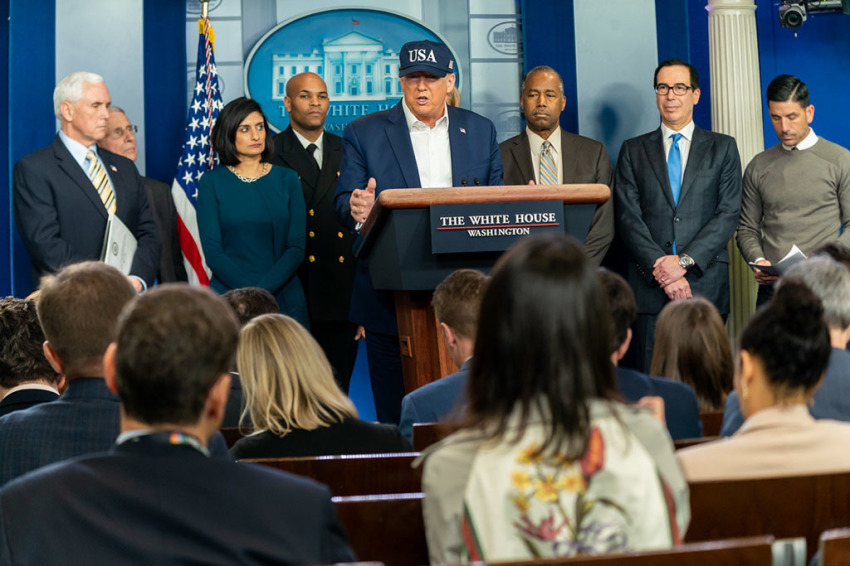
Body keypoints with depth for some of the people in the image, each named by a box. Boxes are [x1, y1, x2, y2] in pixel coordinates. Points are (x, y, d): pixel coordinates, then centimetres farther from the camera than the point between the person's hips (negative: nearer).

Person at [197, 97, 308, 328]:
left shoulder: (286, 179, 7)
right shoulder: (211, 182, 3)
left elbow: (297, 247, 1)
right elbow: (212, 250, -3)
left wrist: (264, 290, -13)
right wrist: (249, 292, -15)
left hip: (284, 297, 1)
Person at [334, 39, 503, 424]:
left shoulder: (480, 131, 12)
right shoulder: (363, 134, 4)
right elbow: (344, 204, -1)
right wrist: (359, 209, -25)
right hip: (392, 301, -2)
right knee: (396, 418, 1)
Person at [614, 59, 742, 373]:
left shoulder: (723, 148, 13)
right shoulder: (633, 150, 14)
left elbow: (729, 214, 2)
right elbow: (629, 218, 3)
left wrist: (684, 260, -10)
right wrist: (661, 269, -10)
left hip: (705, 285, 0)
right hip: (649, 287, 0)